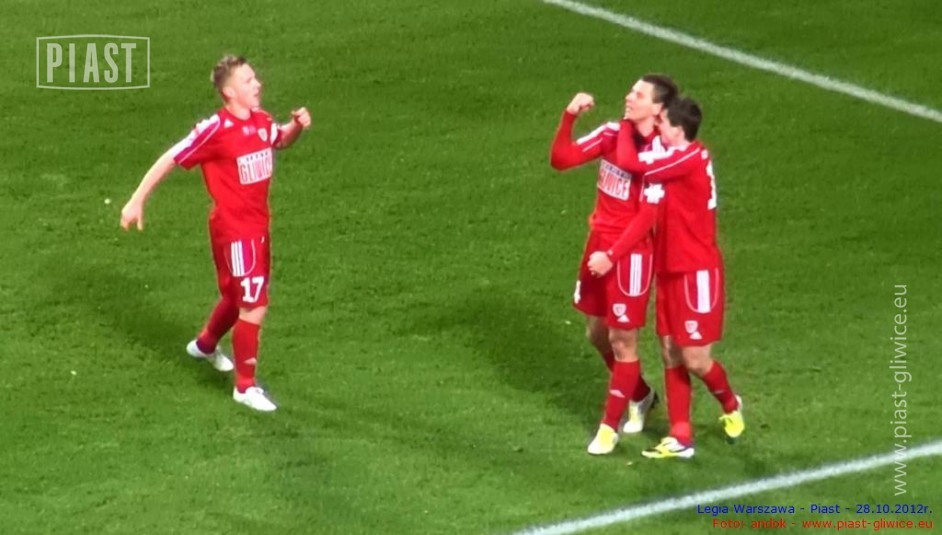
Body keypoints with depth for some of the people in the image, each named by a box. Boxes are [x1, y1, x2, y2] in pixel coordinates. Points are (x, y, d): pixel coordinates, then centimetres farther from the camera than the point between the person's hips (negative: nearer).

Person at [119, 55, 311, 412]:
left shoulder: (260, 121, -1)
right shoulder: (215, 130, -23)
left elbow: (282, 140, 22)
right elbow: (170, 160, -16)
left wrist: (297, 126, -1)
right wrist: (137, 201, -15)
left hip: (257, 228, 8)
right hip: (234, 231, -8)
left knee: (239, 296, 25)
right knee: (254, 306, -8)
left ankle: (205, 345, 53)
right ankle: (245, 386, 5)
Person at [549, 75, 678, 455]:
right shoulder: (611, 133, 1)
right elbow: (561, 159, 1)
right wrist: (570, 116, -12)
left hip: (631, 253, -7)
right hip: (599, 243, 7)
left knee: (622, 339, 2)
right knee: (597, 333, 18)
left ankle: (610, 426, 16)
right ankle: (640, 396, 41)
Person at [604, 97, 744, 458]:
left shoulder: (691, 158, -20)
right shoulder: (669, 162, 6)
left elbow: (629, 162, -23)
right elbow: (648, 215, 0)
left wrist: (627, 125, -6)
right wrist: (612, 255, -8)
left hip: (697, 272, -9)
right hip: (669, 271, 9)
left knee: (695, 359, -2)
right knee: (671, 355, 8)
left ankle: (730, 404, 27)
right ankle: (681, 438, 12)